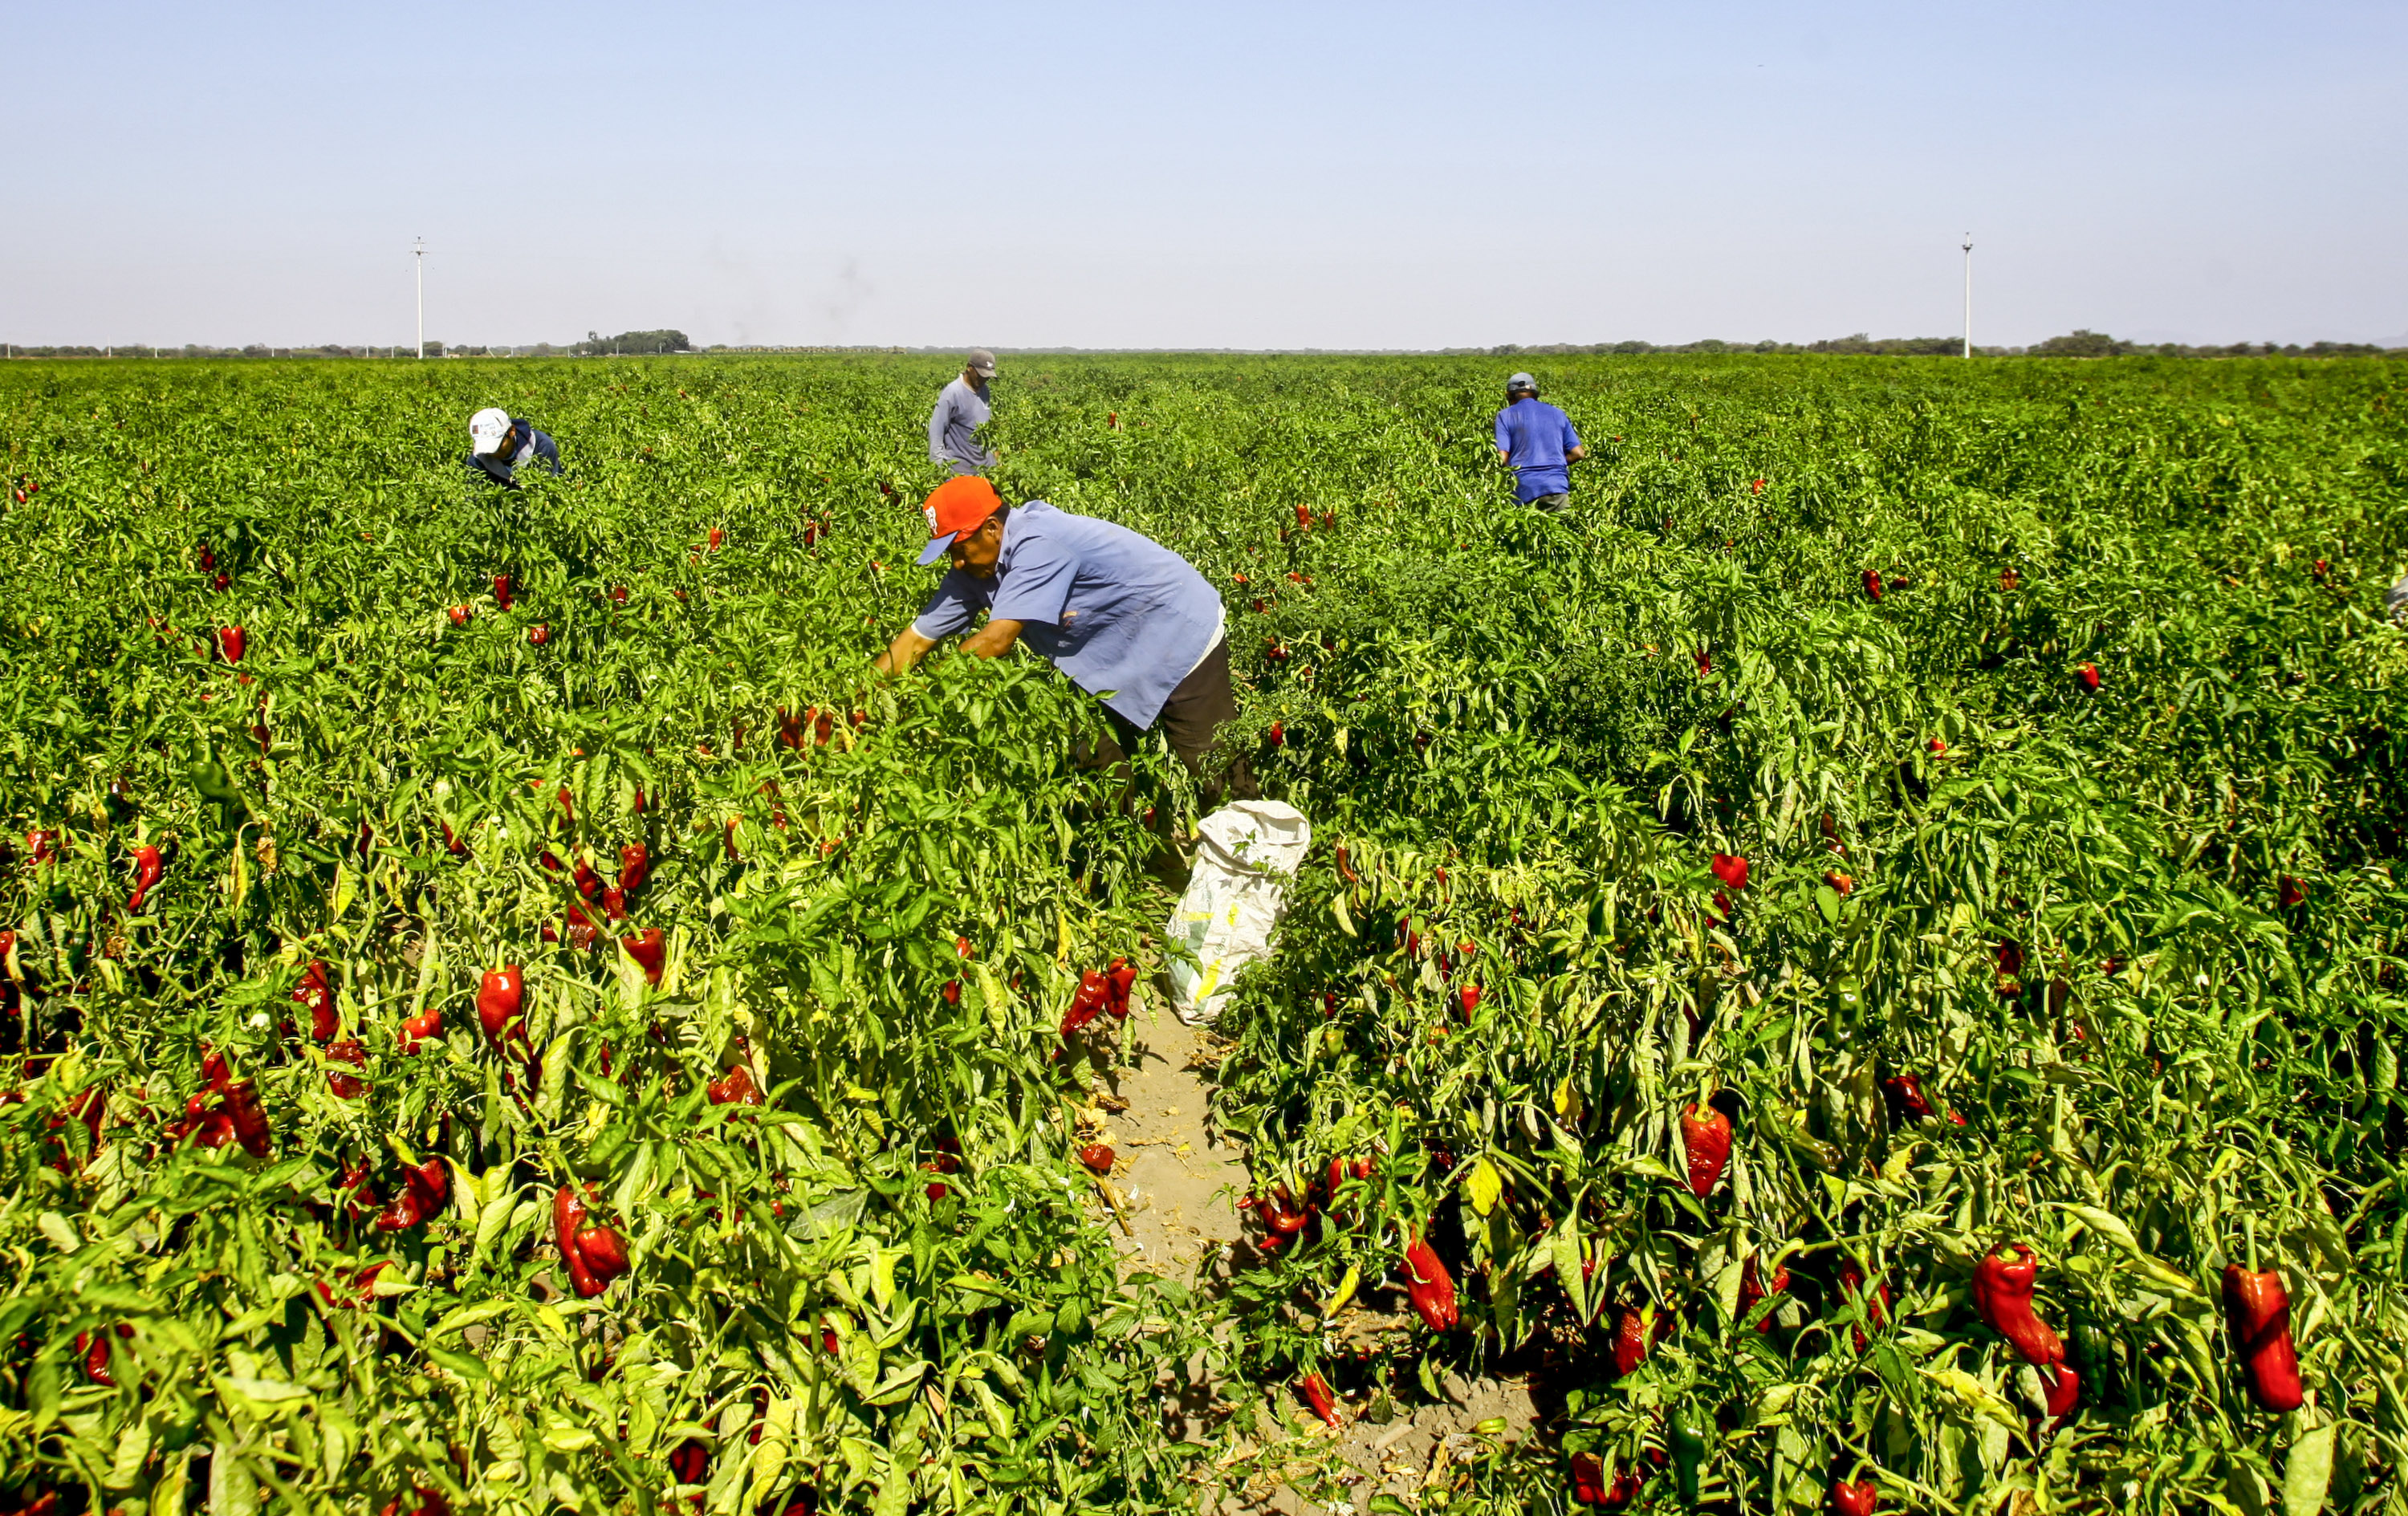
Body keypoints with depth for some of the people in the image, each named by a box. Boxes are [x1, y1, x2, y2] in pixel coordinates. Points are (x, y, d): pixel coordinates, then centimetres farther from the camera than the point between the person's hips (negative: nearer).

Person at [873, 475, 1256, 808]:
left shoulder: (1037, 545, -32)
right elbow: (918, 637, -3)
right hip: (1119, 667, 9)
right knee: (1097, 771, 10)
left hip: (1185, 635, -9)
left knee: (1216, 775, -5)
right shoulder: (976, 569, -5)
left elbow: (996, 640, -35)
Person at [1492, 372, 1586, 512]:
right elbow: (1578, 454, 13)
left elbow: (1503, 458, -6)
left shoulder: (1505, 416, 6)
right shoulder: (1558, 414, 17)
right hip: (1558, 486, 3)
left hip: (1525, 490, -3)